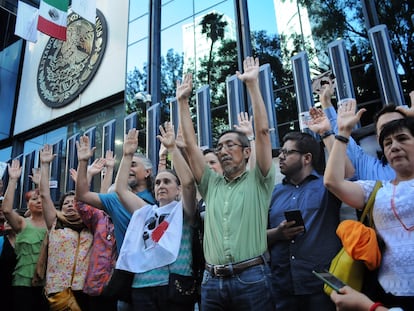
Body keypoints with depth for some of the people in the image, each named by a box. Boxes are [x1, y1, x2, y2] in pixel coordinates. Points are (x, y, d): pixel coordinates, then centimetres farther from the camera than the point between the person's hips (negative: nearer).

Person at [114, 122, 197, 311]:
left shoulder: (182, 210, 6)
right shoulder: (146, 212, 18)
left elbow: (188, 182, -11)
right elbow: (120, 189, 15)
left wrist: (172, 148, -10)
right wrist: (127, 155, 12)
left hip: (175, 285, -4)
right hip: (142, 286, 4)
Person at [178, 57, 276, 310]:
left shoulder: (258, 181, 4)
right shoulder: (212, 184, 14)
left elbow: (262, 131, -5)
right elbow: (190, 145, 11)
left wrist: (253, 84, -6)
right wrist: (183, 101, 10)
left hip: (251, 278, -4)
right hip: (212, 280, 4)